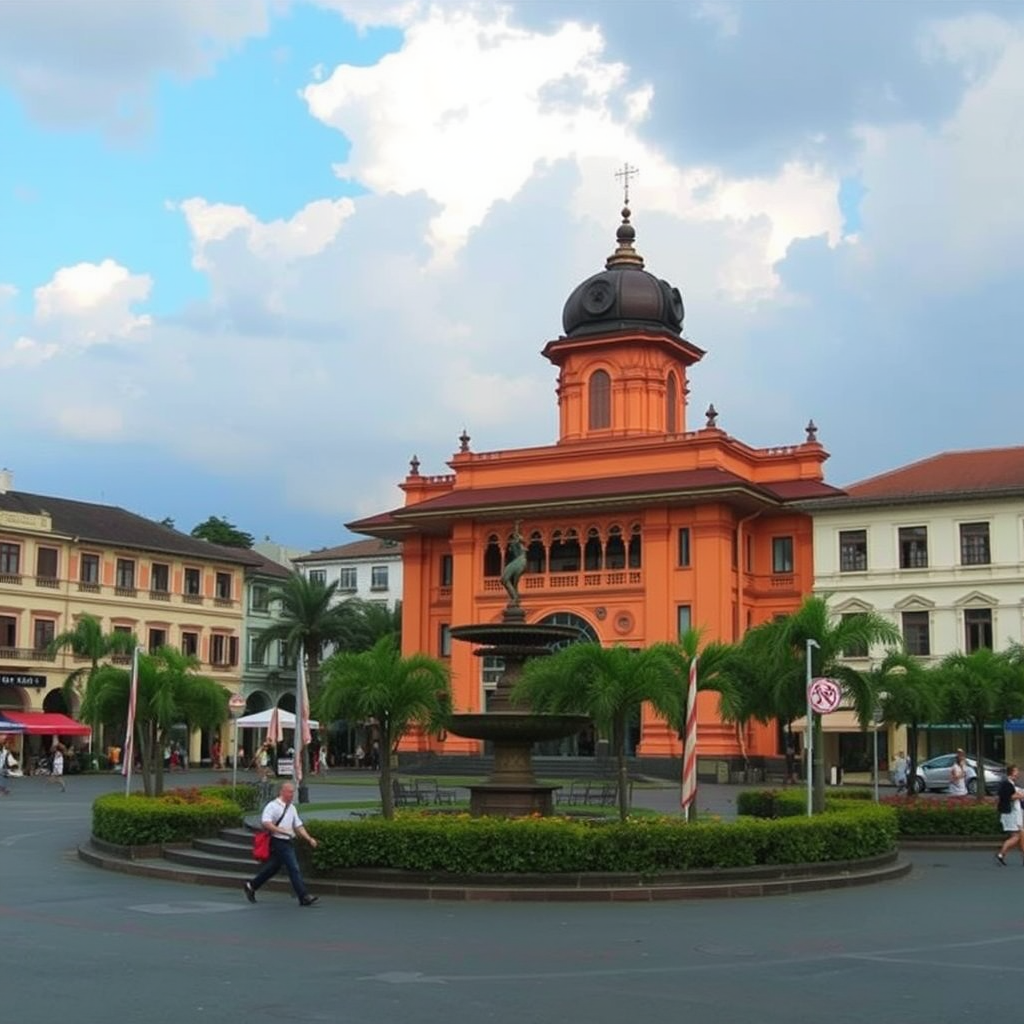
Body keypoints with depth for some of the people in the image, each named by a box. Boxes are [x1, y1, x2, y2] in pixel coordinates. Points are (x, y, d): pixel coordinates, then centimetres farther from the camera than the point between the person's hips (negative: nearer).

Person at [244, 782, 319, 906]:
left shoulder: (292, 808, 14)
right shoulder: (273, 806, -11)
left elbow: (299, 826, 17)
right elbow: (266, 823, -21)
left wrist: (309, 839, 7)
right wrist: (281, 830, -26)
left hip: (289, 842, 9)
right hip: (279, 842, -9)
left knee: (273, 867, 17)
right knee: (294, 869, -9)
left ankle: (251, 886, 32)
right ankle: (304, 897, -7)